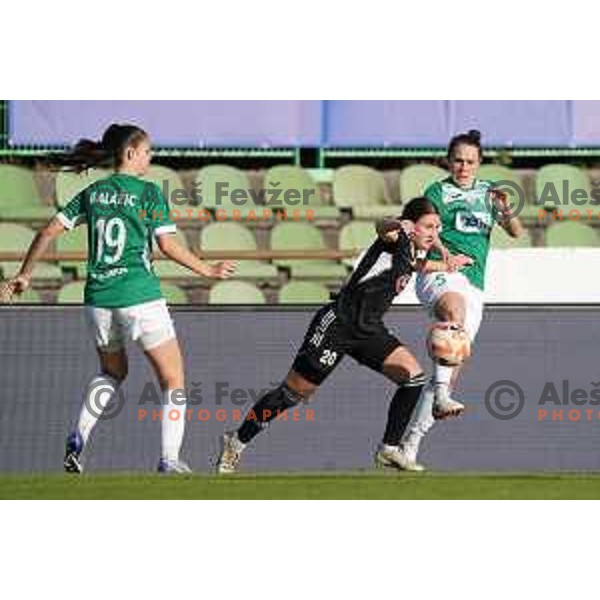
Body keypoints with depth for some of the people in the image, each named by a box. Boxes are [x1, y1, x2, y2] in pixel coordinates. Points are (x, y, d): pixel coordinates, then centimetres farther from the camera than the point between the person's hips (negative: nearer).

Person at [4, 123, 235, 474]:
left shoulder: (92, 194, 10)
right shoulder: (149, 193, -4)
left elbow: (49, 232, 8)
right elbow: (169, 247, -7)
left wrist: (25, 274, 18)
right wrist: (208, 270, 6)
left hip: (98, 297, 5)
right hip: (140, 296, -5)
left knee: (113, 372, 28)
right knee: (173, 379, 6)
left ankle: (79, 437, 9)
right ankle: (170, 460, -4)